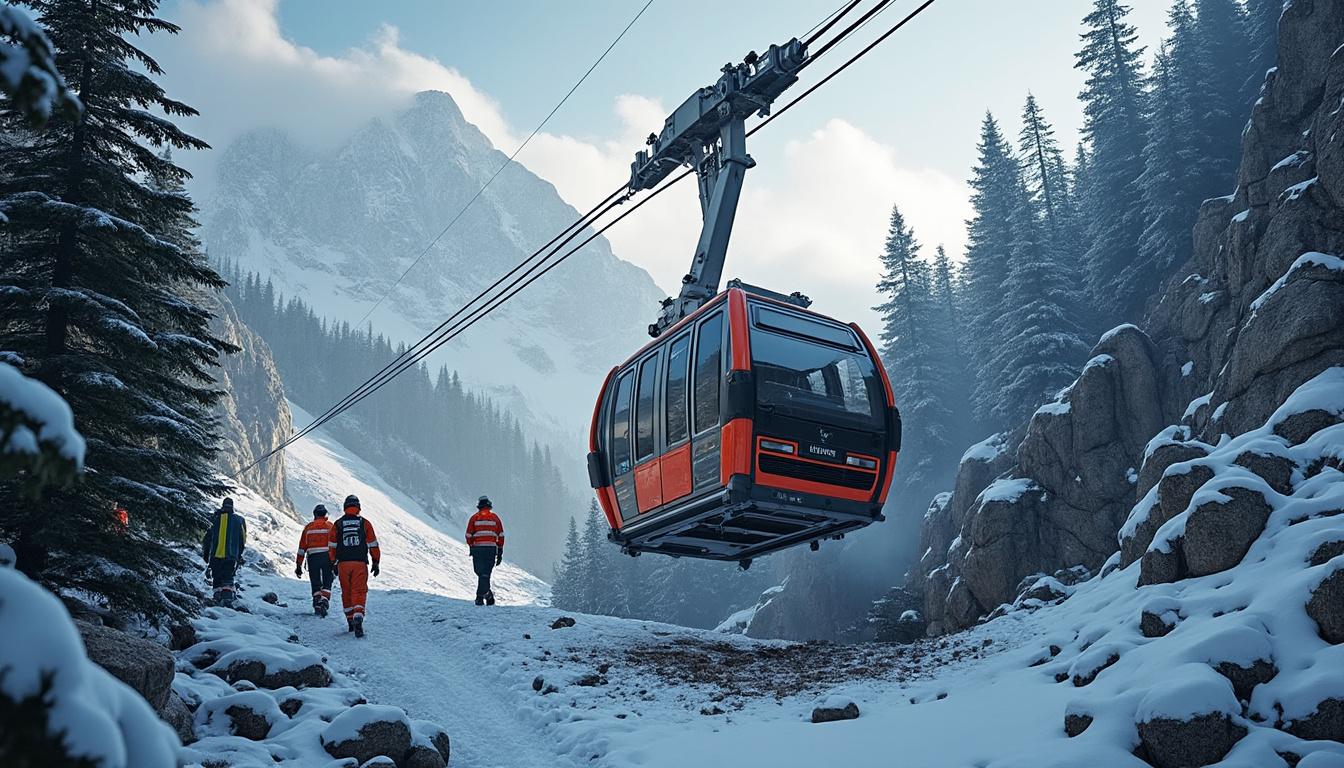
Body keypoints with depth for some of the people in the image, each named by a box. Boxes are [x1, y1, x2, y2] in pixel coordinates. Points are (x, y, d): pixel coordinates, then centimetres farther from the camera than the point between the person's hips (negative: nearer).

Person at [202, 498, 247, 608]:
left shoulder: (215, 518, 4)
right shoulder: (239, 519, 6)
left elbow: (207, 537, 6)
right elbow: (243, 539, 11)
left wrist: (205, 553, 16)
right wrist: (239, 553, 22)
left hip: (215, 554, 0)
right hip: (231, 555, 0)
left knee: (217, 579, 11)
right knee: (228, 578, 3)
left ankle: (218, 600, 7)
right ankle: (227, 599, -15)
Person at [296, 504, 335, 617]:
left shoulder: (308, 527, 10)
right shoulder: (330, 526, 4)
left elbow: (302, 547, 9)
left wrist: (298, 565, 12)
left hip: (313, 558, 1)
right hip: (327, 557, -1)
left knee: (316, 584, 13)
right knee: (327, 583, 7)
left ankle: (317, 606, 6)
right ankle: (324, 602, -15)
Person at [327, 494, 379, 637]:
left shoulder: (337, 524, 5)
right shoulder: (365, 523, 2)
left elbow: (331, 546, 8)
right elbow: (373, 545, 3)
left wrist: (333, 564, 18)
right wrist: (376, 563, 11)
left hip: (343, 564, 2)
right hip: (360, 563, -1)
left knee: (346, 593, 15)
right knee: (359, 592, -3)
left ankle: (350, 622, 21)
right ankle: (358, 619, -24)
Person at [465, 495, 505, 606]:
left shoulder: (474, 518, 6)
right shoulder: (495, 517, 8)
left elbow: (469, 535, 2)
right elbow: (501, 536, 7)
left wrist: (471, 547, 16)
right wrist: (500, 553, 11)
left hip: (477, 548, -1)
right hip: (491, 548, 1)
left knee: (480, 573, 11)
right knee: (485, 574, 5)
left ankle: (487, 593, 6)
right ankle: (480, 596, 0)